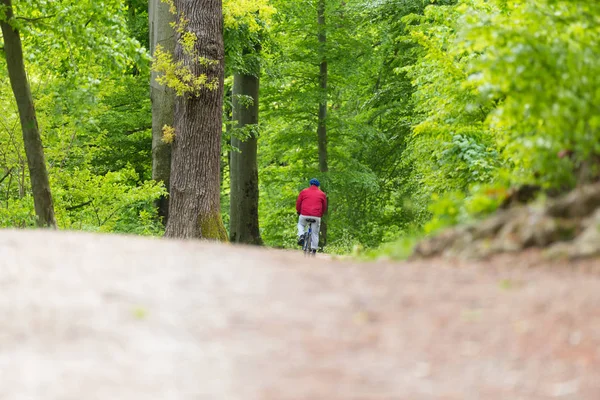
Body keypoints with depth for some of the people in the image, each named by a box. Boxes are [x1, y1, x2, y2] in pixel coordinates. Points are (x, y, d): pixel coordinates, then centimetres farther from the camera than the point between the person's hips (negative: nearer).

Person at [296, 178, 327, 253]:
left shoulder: (304, 192, 9)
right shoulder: (322, 194, 11)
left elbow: (298, 203, 12)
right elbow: (324, 207, 16)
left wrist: (298, 212, 29)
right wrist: (321, 214, 32)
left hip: (304, 215, 0)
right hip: (316, 216, 0)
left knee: (300, 225, 28)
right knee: (315, 233, 9)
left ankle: (301, 236, 1)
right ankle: (314, 250, 5)